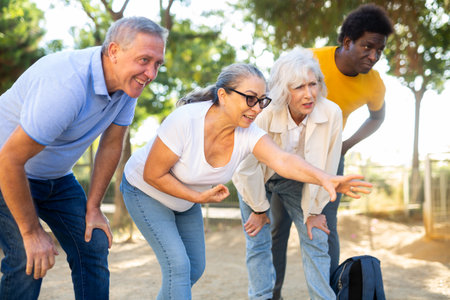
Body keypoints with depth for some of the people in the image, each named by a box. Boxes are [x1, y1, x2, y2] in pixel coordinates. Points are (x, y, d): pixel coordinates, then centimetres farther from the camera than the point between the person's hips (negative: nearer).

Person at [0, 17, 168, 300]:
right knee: (29, 262, -18)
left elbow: (111, 144, 0)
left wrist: (93, 207, 2)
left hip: (56, 176, 8)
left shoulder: (128, 80, -11)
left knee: (93, 245, 0)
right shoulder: (68, 85, -36)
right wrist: (32, 232, -22)